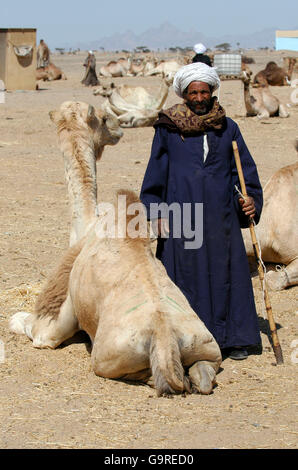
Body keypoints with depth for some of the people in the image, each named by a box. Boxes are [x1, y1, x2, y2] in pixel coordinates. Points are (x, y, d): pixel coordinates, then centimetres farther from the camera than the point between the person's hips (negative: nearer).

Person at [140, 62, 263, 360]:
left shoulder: (227, 128, 9)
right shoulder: (168, 129, 2)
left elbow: (244, 168, 10)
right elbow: (156, 172, 5)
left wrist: (250, 199, -7)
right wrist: (157, 213, -2)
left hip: (220, 215, 2)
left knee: (227, 274, 3)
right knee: (185, 275, 0)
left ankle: (232, 339, 14)